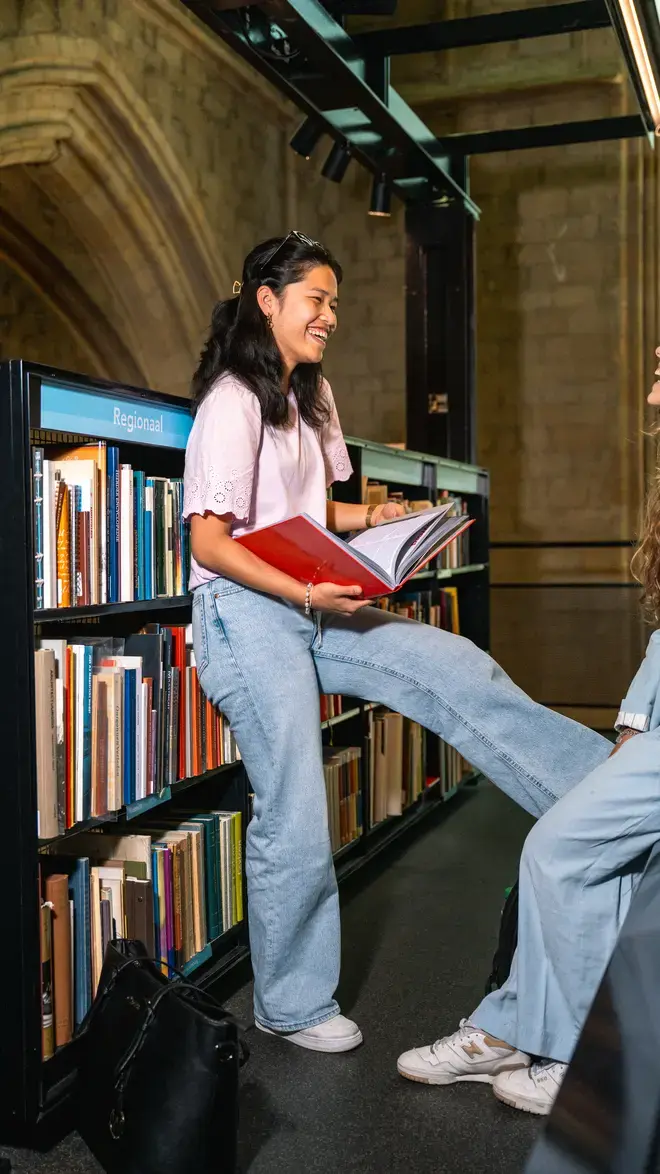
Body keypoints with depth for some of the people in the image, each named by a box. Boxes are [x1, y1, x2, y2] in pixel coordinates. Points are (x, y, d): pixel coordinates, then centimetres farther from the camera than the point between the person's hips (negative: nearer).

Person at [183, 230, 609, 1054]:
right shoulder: (233, 401, -13)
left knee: (457, 669, -4)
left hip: (309, 609, 8)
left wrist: (374, 517, 2)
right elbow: (210, 541, -17)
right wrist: (303, 592, -25)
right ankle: (291, 1006, 15)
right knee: (295, 817, -3)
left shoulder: (308, 396, 15)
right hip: (247, 616, -8)